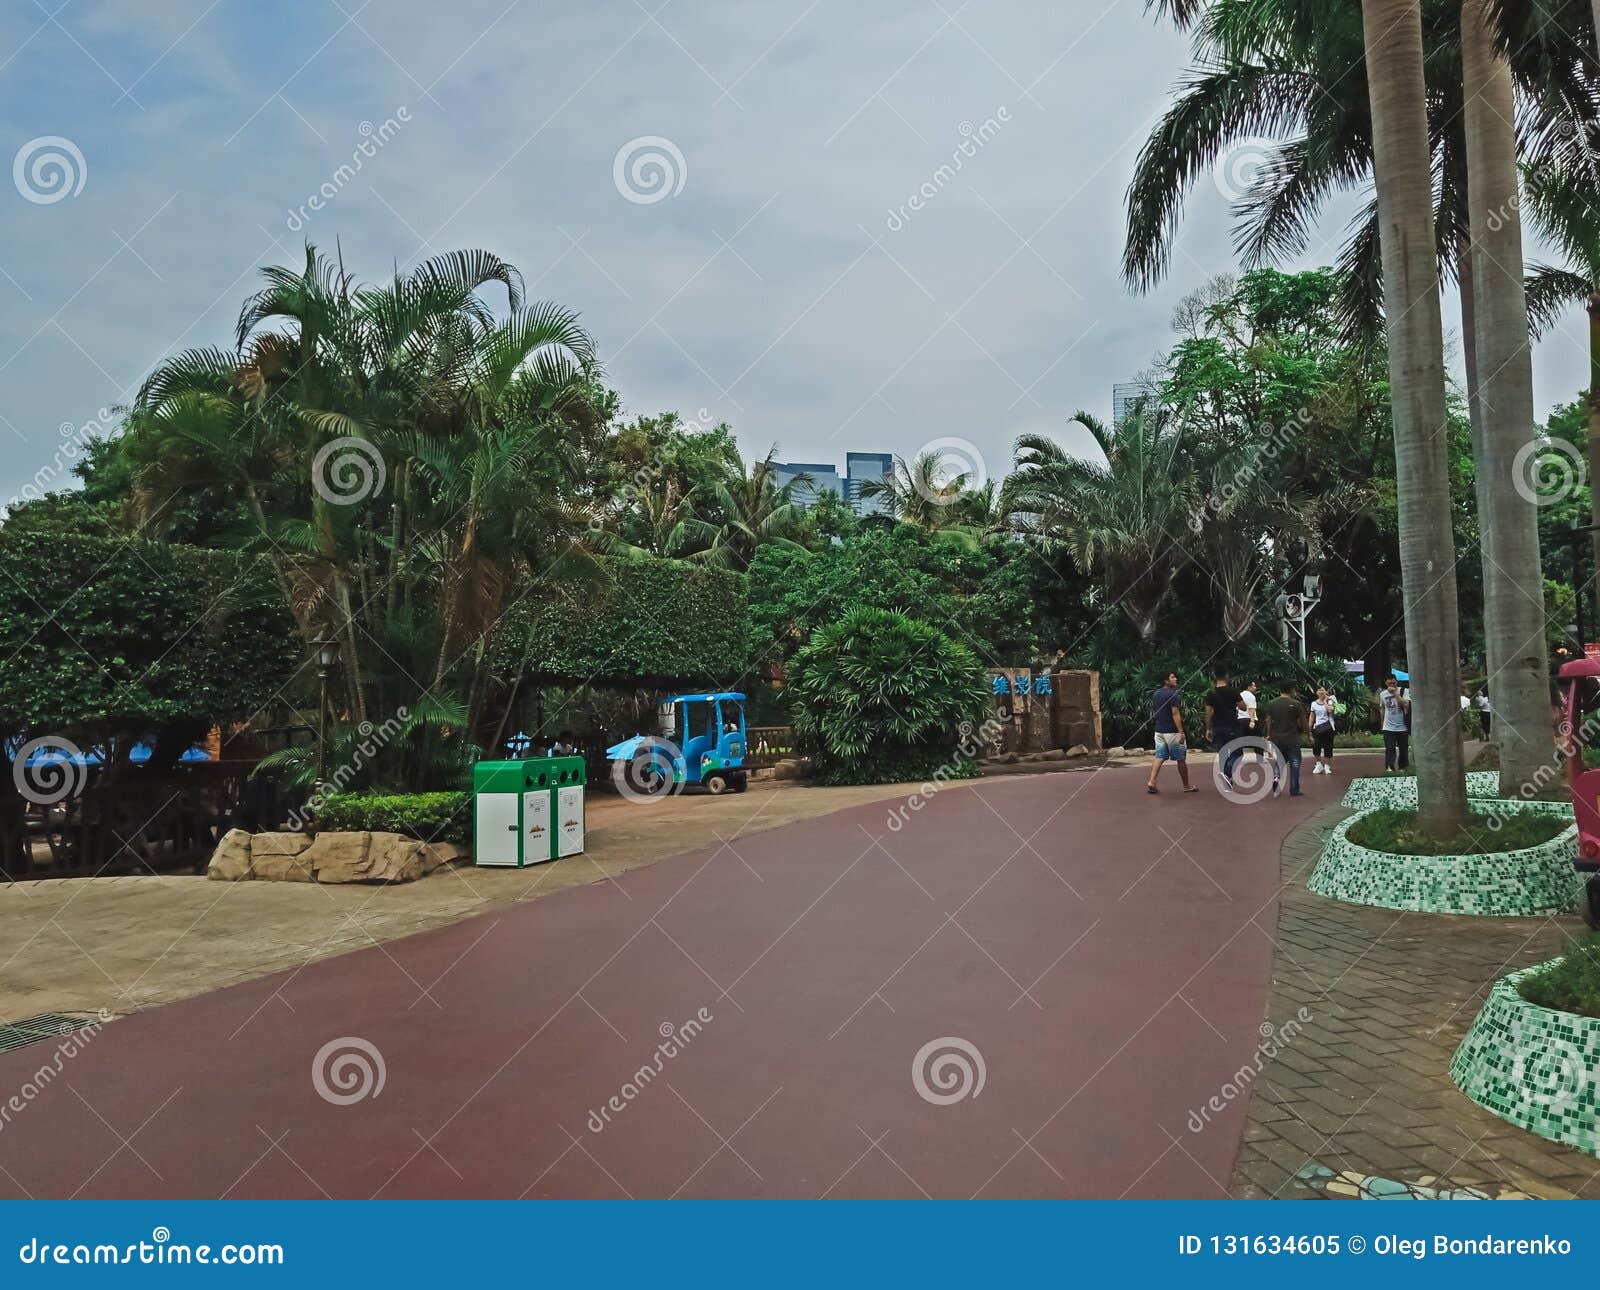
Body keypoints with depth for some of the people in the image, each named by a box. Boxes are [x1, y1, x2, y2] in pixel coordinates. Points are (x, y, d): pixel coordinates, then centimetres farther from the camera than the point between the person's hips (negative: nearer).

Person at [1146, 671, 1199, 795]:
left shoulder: (1155, 694, 10)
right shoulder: (1172, 694, -14)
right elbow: (1175, 713, -19)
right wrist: (1181, 732, -19)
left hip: (1159, 731, 7)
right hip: (1172, 732, -7)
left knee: (1160, 757, 6)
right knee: (1181, 759, 6)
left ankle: (1151, 783, -7)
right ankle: (1186, 786, 16)